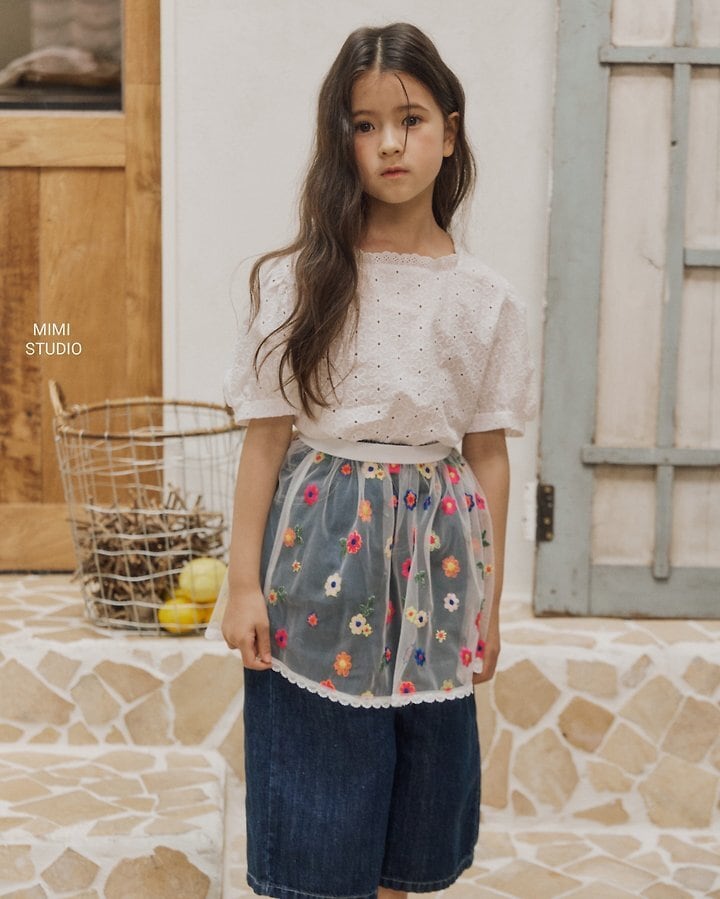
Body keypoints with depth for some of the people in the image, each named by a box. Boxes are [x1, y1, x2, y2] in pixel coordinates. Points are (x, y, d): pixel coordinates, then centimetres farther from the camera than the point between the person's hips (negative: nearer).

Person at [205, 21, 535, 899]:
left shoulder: (485, 298, 1)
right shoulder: (299, 280, -5)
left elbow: (488, 454, 5)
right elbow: (266, 436, -4)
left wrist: (489, 596, 6)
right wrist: (243, 581, -5)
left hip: (432, 544, 2)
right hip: (321, 536, -2)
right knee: (313, 802, 6)